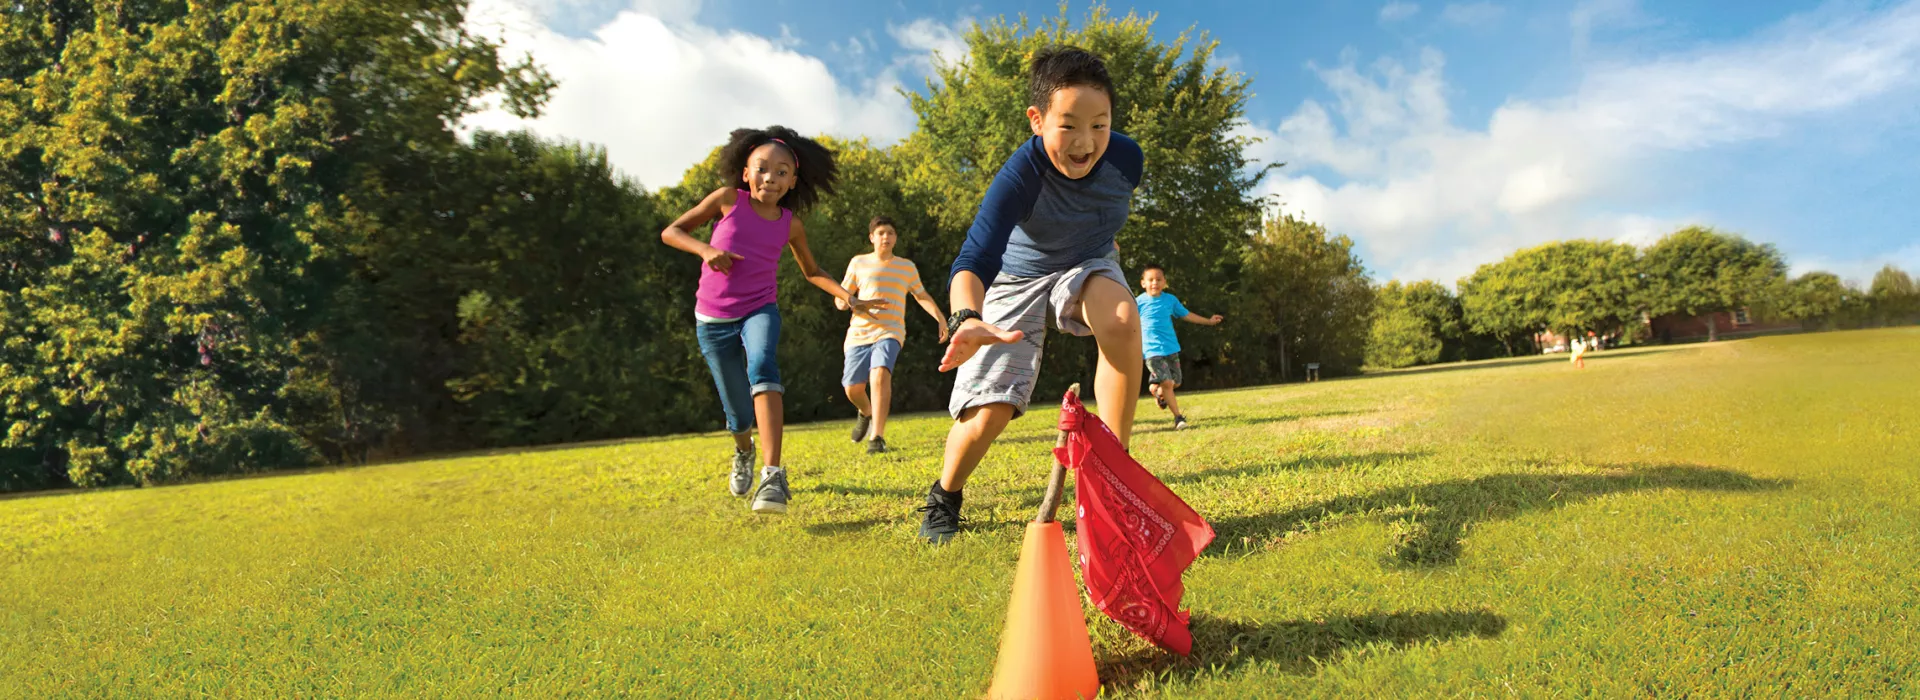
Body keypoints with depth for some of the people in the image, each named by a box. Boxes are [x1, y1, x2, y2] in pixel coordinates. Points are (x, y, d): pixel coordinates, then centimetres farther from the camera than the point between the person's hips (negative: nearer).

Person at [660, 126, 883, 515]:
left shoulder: (790, 225, 0)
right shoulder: (727, 200, -6)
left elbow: (811, 271, 17)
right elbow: (671, 231, 0)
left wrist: (849, 298, 2)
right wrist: (705, 250, -19)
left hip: (760, 311, 0)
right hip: (713, 320, 0)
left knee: (762, 366, -35)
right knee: (740, 414, 3)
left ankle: (773, 475, -44)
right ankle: (743, 451, 43)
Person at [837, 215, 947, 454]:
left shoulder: (907, 266, 13)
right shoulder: (858, 262, 11)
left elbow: (922, 295, 23)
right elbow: (840, 298, 13)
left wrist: (940, 318, 8)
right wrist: (850, 303, -12)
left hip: (890, 332, -2)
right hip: (859, 333, 2)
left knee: (880, 374, -29)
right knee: (853, 387, -3)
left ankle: (877, 438, -30)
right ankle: (867, 413, 35)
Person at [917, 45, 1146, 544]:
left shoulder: (1127, 158, -21)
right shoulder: (1020, 176, -35)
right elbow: (974, 260, -48)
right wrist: (966, 319, -68)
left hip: (1088, 264, 3)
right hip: (1018, 276, -3)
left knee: (1122, 319, -34)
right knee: (989, 413, -14)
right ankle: (944, 499, 18)